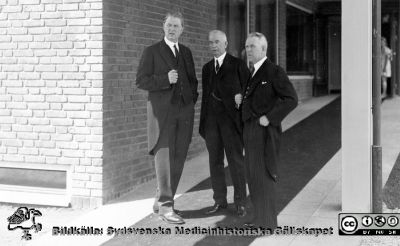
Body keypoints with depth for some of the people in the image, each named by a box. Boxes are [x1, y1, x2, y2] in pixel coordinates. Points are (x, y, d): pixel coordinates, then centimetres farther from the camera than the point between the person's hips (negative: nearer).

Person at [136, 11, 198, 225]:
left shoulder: (186, 52, 17)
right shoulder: (151, 52, 2)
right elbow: (141, 80, -6)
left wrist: (192, 99, 8)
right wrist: (165, 79, -19)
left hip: (185, 112, 5)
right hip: (162, 112, -5)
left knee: (178, 160, 4)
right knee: (164, 157, -11)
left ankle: (161, 201, 16)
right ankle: (166, 206, -10)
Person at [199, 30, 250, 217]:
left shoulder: (238, 65, 2)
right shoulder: (207, 68, 16)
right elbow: (206, 95, 15)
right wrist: (202, 123, 11)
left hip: (231, 118, -4)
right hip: (211, 119, 5)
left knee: (236, 160, -4)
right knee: (215, 161, 6)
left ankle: (240, 202, 5)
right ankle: (220, 200, 15)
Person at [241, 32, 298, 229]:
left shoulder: (274, 71, -9)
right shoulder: (250, 73, 16)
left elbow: (291, 99, -15)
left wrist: (269, 118, -18)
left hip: (265, 131, -8)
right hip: (250, 130, 8)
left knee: (263, 174, -5)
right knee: (253, 174, 12)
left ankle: (267, 221, 3)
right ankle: (260, 217, 22)